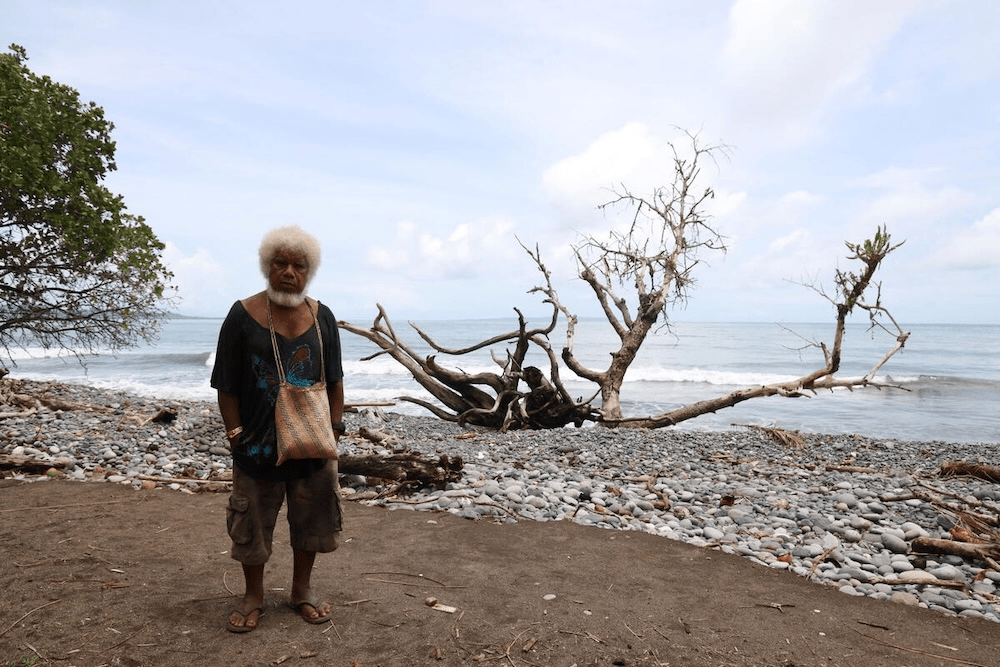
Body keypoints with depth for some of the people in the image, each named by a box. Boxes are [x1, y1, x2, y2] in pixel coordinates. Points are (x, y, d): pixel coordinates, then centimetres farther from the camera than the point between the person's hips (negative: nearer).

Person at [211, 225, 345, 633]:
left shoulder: (322, 317, 0)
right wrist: (236, 435, -9)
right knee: (252, 524, 12)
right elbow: (227, 388, -6)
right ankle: (253, 596, 34)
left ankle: (302, 590, 35)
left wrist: (334, 429, 1)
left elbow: (334, 382, 6)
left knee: (311, 520, 14)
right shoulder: (243, 316, -8)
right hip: (259, 445, -2)